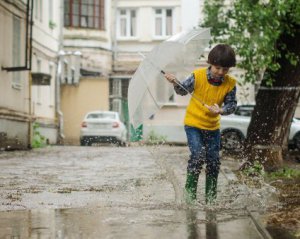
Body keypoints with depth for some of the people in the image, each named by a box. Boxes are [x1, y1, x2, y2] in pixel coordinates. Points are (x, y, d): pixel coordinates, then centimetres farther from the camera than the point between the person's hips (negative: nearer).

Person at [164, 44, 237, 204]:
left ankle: (210, 198, 18)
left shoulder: (230, 84, -10)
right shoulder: (198, 76, -14)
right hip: (193, 123, -3)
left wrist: (221, 110, -26)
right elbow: (183, 90, -1)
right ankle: (190, 193, -4)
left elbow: (232, 104, -6)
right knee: (198, 155, -17)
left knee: (214, 161, 4)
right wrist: (175, 83, -21)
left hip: (213, 126, 3)